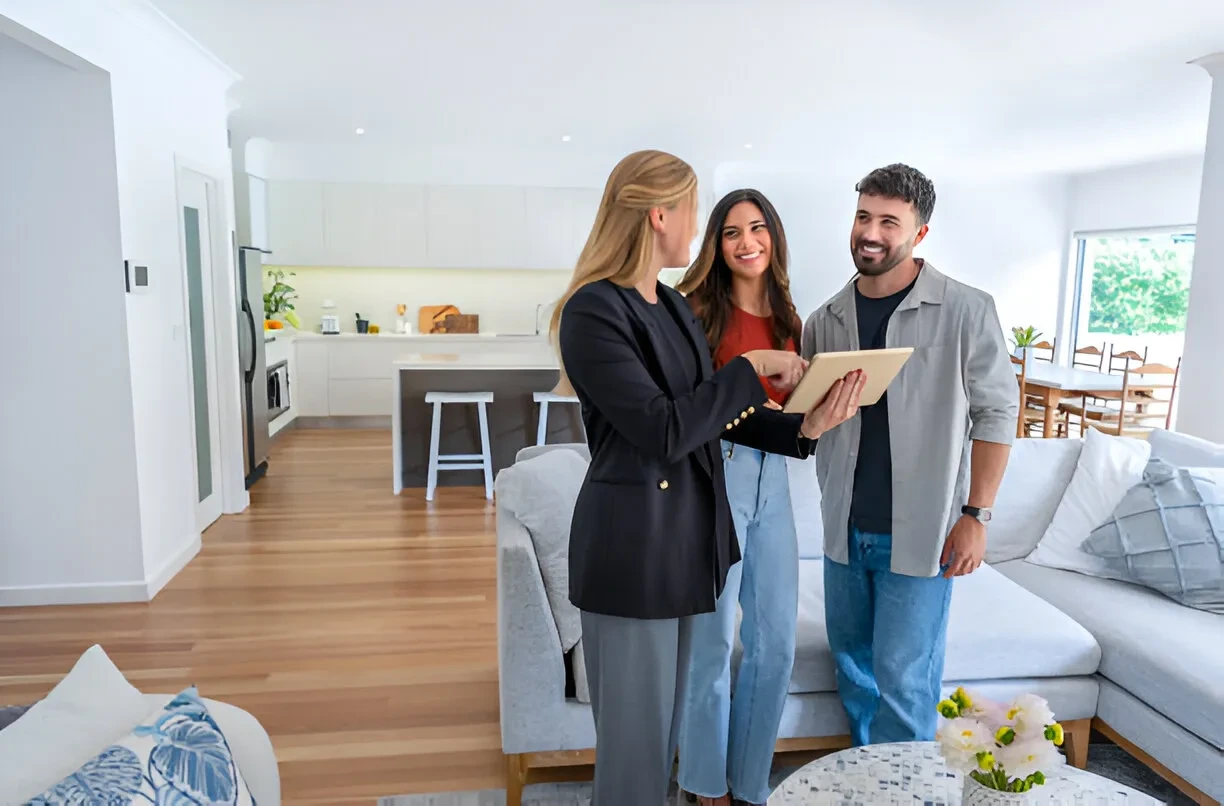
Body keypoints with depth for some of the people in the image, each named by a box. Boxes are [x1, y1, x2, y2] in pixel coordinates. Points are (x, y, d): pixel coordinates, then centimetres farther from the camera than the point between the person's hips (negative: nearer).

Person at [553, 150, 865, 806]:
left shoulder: (673, 306, 11)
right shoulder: (593, 310, -17)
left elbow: (716, 412, 9)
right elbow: (663, 430, -23)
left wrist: (804, 427, -5)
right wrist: (750, 368, -14)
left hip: (688, 533, 8)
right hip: (632, 542, -8)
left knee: (667, 719, 21)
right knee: (635, 735, 6)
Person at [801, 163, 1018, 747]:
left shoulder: (966, 312, -8)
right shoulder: (826, 319, 4)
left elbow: (996, 413, -6)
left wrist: (975, 515, -9)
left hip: (920, 532, -4)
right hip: (844, 528, 5)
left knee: (902, 677, 0)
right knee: (853, 663, 17)